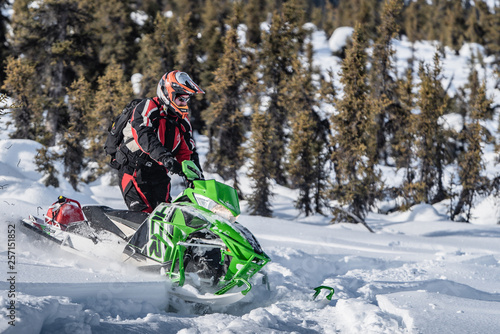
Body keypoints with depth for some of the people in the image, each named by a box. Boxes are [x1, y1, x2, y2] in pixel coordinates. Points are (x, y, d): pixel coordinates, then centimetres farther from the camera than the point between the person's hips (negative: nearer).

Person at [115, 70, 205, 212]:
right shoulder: (147, 107, -10)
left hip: (159, 174, 7)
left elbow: (187, 152, 14)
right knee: (144, 213, -19)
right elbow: (143, 136, -27)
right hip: (134, 169, -7)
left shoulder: (183, 122, 11)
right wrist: (165, 157, -40)